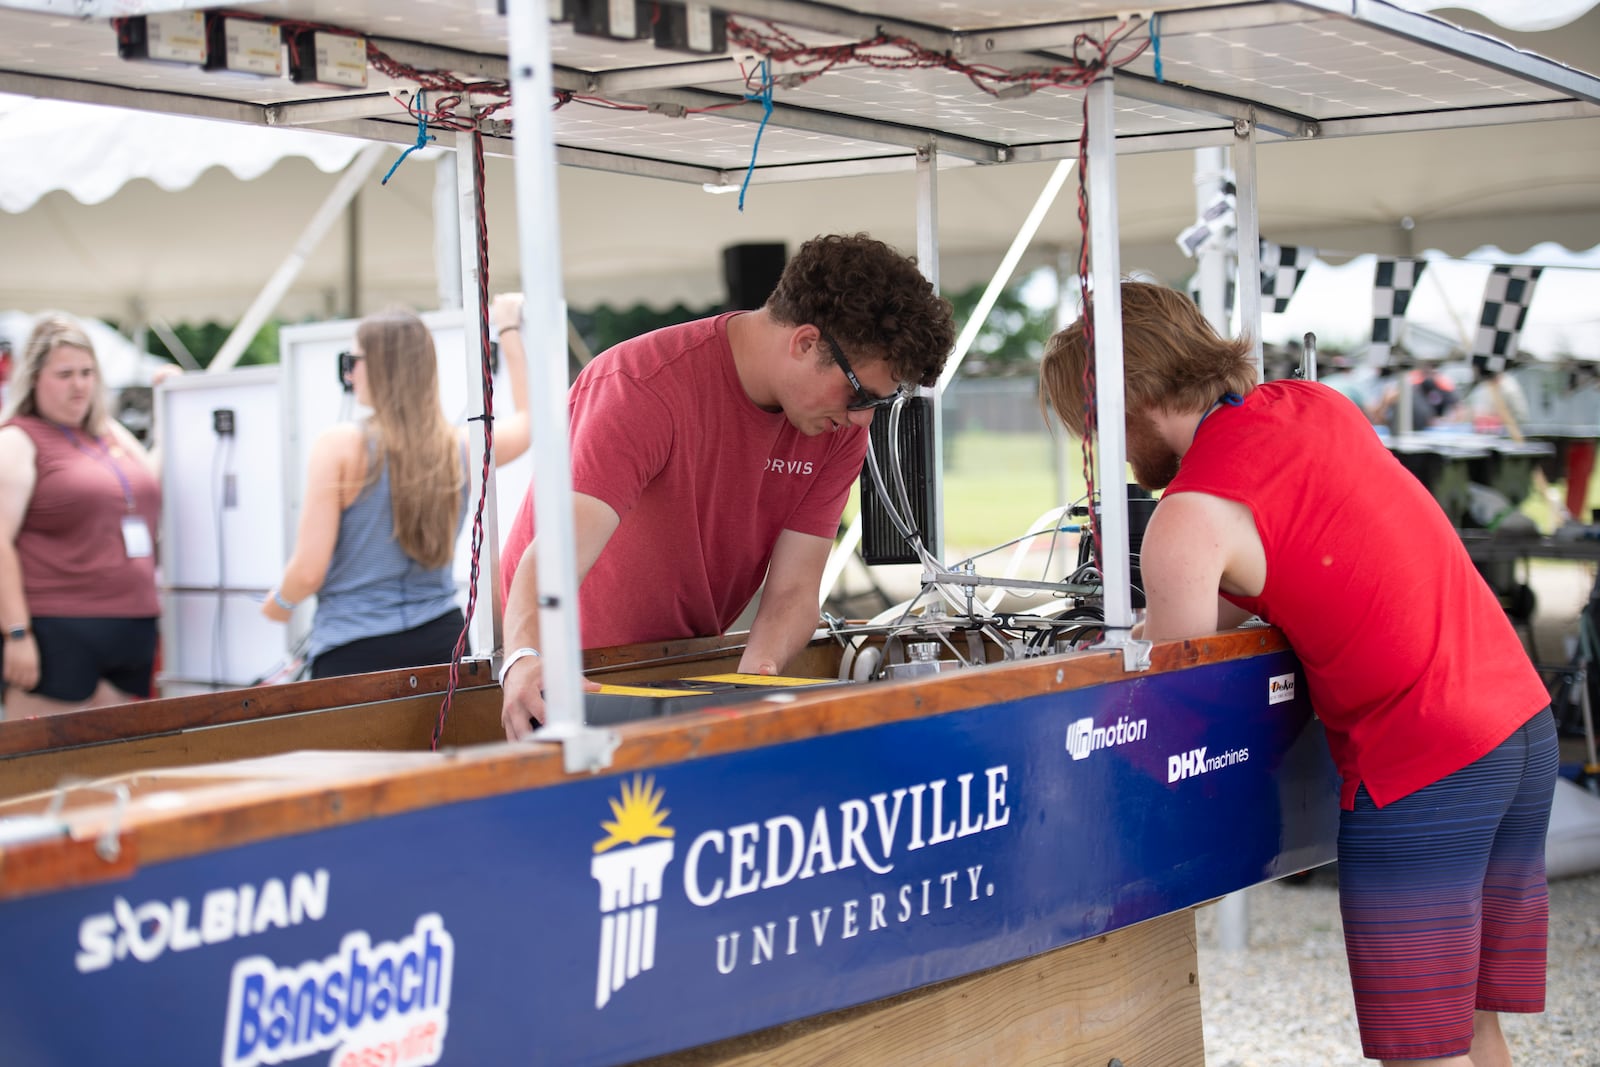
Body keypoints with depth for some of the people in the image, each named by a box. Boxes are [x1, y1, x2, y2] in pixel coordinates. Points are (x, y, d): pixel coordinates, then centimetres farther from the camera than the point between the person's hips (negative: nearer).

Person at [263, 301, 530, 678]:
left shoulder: (339, 447, -9)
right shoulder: (461, 449, 3)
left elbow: (308, 572, -11)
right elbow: (527, 419, 26)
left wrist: (279, 602, 12)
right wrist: (508, 330, 33)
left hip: (354, 650, -4)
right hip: (441, 641, 4)